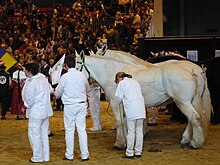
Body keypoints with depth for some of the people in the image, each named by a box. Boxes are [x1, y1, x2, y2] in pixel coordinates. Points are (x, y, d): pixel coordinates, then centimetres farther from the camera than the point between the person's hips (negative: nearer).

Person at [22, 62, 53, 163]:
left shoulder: (31, 83, -20)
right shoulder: (43, 78, 4)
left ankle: (37, 157, 8)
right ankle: (45, 156, 20)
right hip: (45, 109, 8)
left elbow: (29, 99, -16)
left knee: (34, 135, 2)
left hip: (36, 112, -8)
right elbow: (49, 89, 17)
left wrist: (26, 106, 2)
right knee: (44, 134, 15)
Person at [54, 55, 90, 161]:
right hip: (82, 104, 3)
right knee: (82, 129, 6)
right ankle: (85, 155, 7)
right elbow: (88, 90, 15)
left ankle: (69, 155, 11)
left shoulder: (65, 77, -10)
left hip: (69, 106, -3)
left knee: (69, 130, 5)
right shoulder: (82, 75, 1)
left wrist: (56, 94, 22)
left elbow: (58, 93, -1)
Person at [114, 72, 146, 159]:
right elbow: (138, 94, 18)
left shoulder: (122, 83, 3)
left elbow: (118, 97, 0)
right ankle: (138, 152, 15)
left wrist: (122, 100, 21)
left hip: (131, 109, -6)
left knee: (131, 131, 0)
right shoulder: (135, 82, 21)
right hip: (141, 108, 6)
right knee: (139, 130, 9)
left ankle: (130, 153, 4)